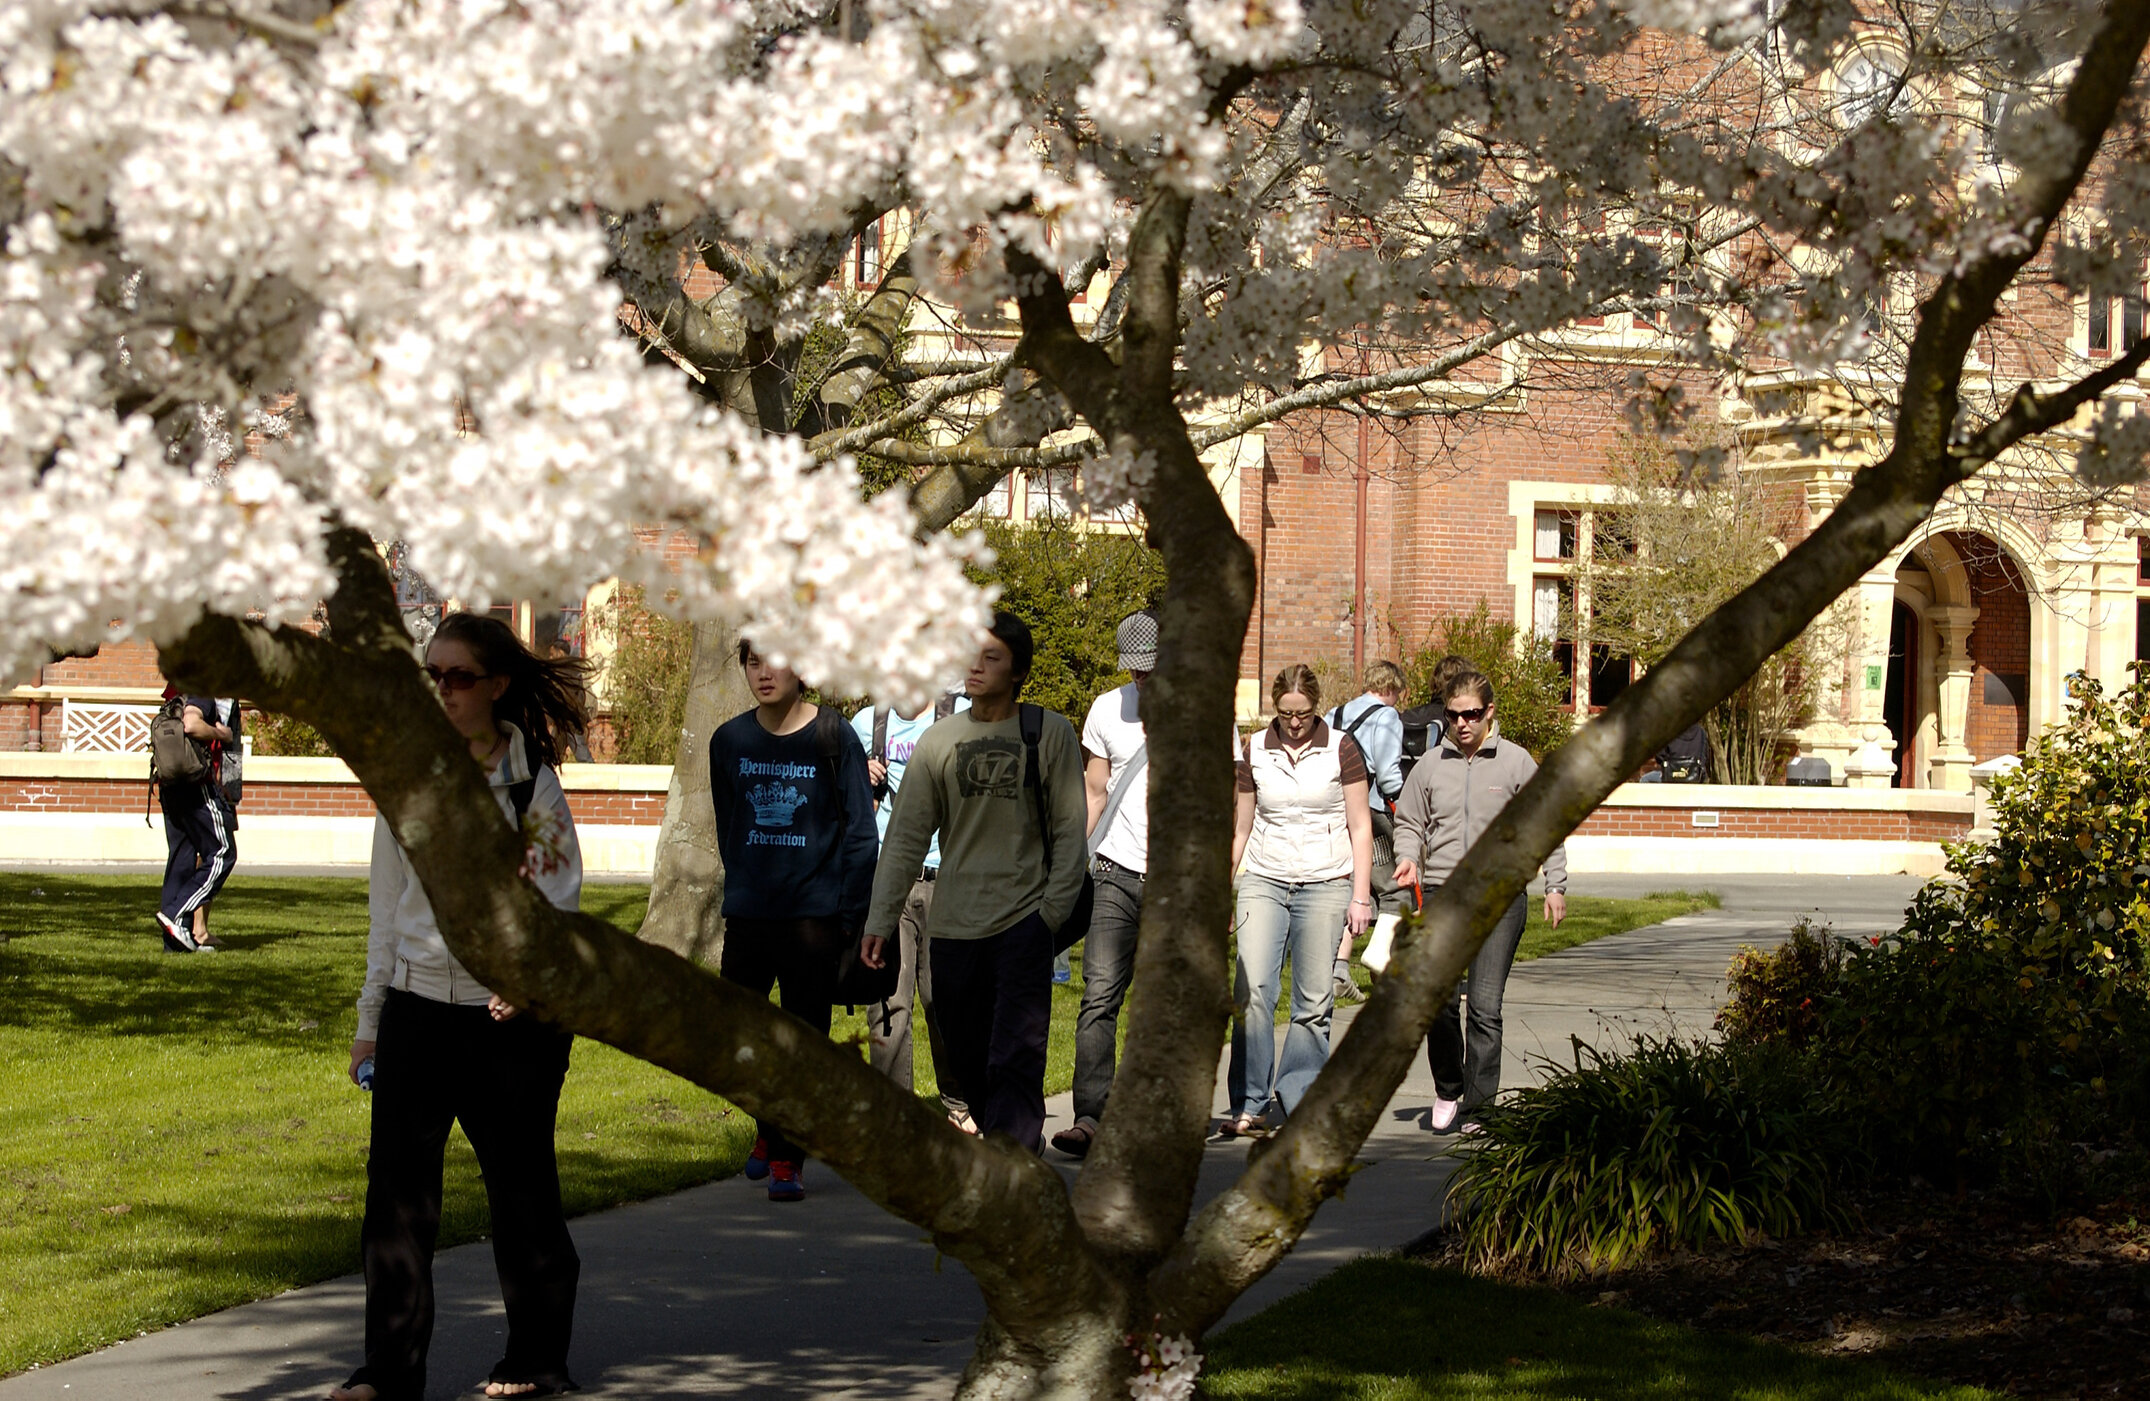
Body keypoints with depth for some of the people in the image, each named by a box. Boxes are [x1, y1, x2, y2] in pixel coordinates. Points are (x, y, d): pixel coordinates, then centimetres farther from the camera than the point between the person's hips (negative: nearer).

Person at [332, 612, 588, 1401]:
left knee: (521, 1186, 5)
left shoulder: (530, 776, -3)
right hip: (417, 1004, 3)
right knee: (397, 1185, -2)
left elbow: (559, 892, -5)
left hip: (513, 1011, -3)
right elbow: (388, 898, 13)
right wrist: (371, 1017, 13)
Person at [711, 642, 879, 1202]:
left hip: (815, 916, -3)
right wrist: (742, 890, 15)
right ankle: (770, 1128, 28)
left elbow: (860, 833, -2)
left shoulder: (833, 736, -4)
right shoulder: (729, 740, 5)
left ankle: (788, 1156, 7)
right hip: (748, 916, 3)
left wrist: (850, 914, -6)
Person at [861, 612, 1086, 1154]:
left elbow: (1069, 830, 2)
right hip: (953, 925, 4)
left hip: (1023, 921, -4)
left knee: (1014, 1058, -12)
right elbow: (906, 838, 8)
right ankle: (1023, 1146, 24)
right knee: (968, 1060, 8)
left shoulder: (1049, 733, 1)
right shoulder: (939, 741, 8)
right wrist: (880, 920, 3)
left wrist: (1052, 910, -6)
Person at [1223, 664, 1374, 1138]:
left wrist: (1361, 896, -2)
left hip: (1325, 884, -1)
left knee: (1313, 1001, -2)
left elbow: (1360, 827, 4)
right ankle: (1249, 1104, -9)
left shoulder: (1341, 749, 2)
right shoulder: (1255, 751, 8)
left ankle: (1300, 1103, 8)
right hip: (1263, 881, 1)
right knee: (1251, 989, -14)